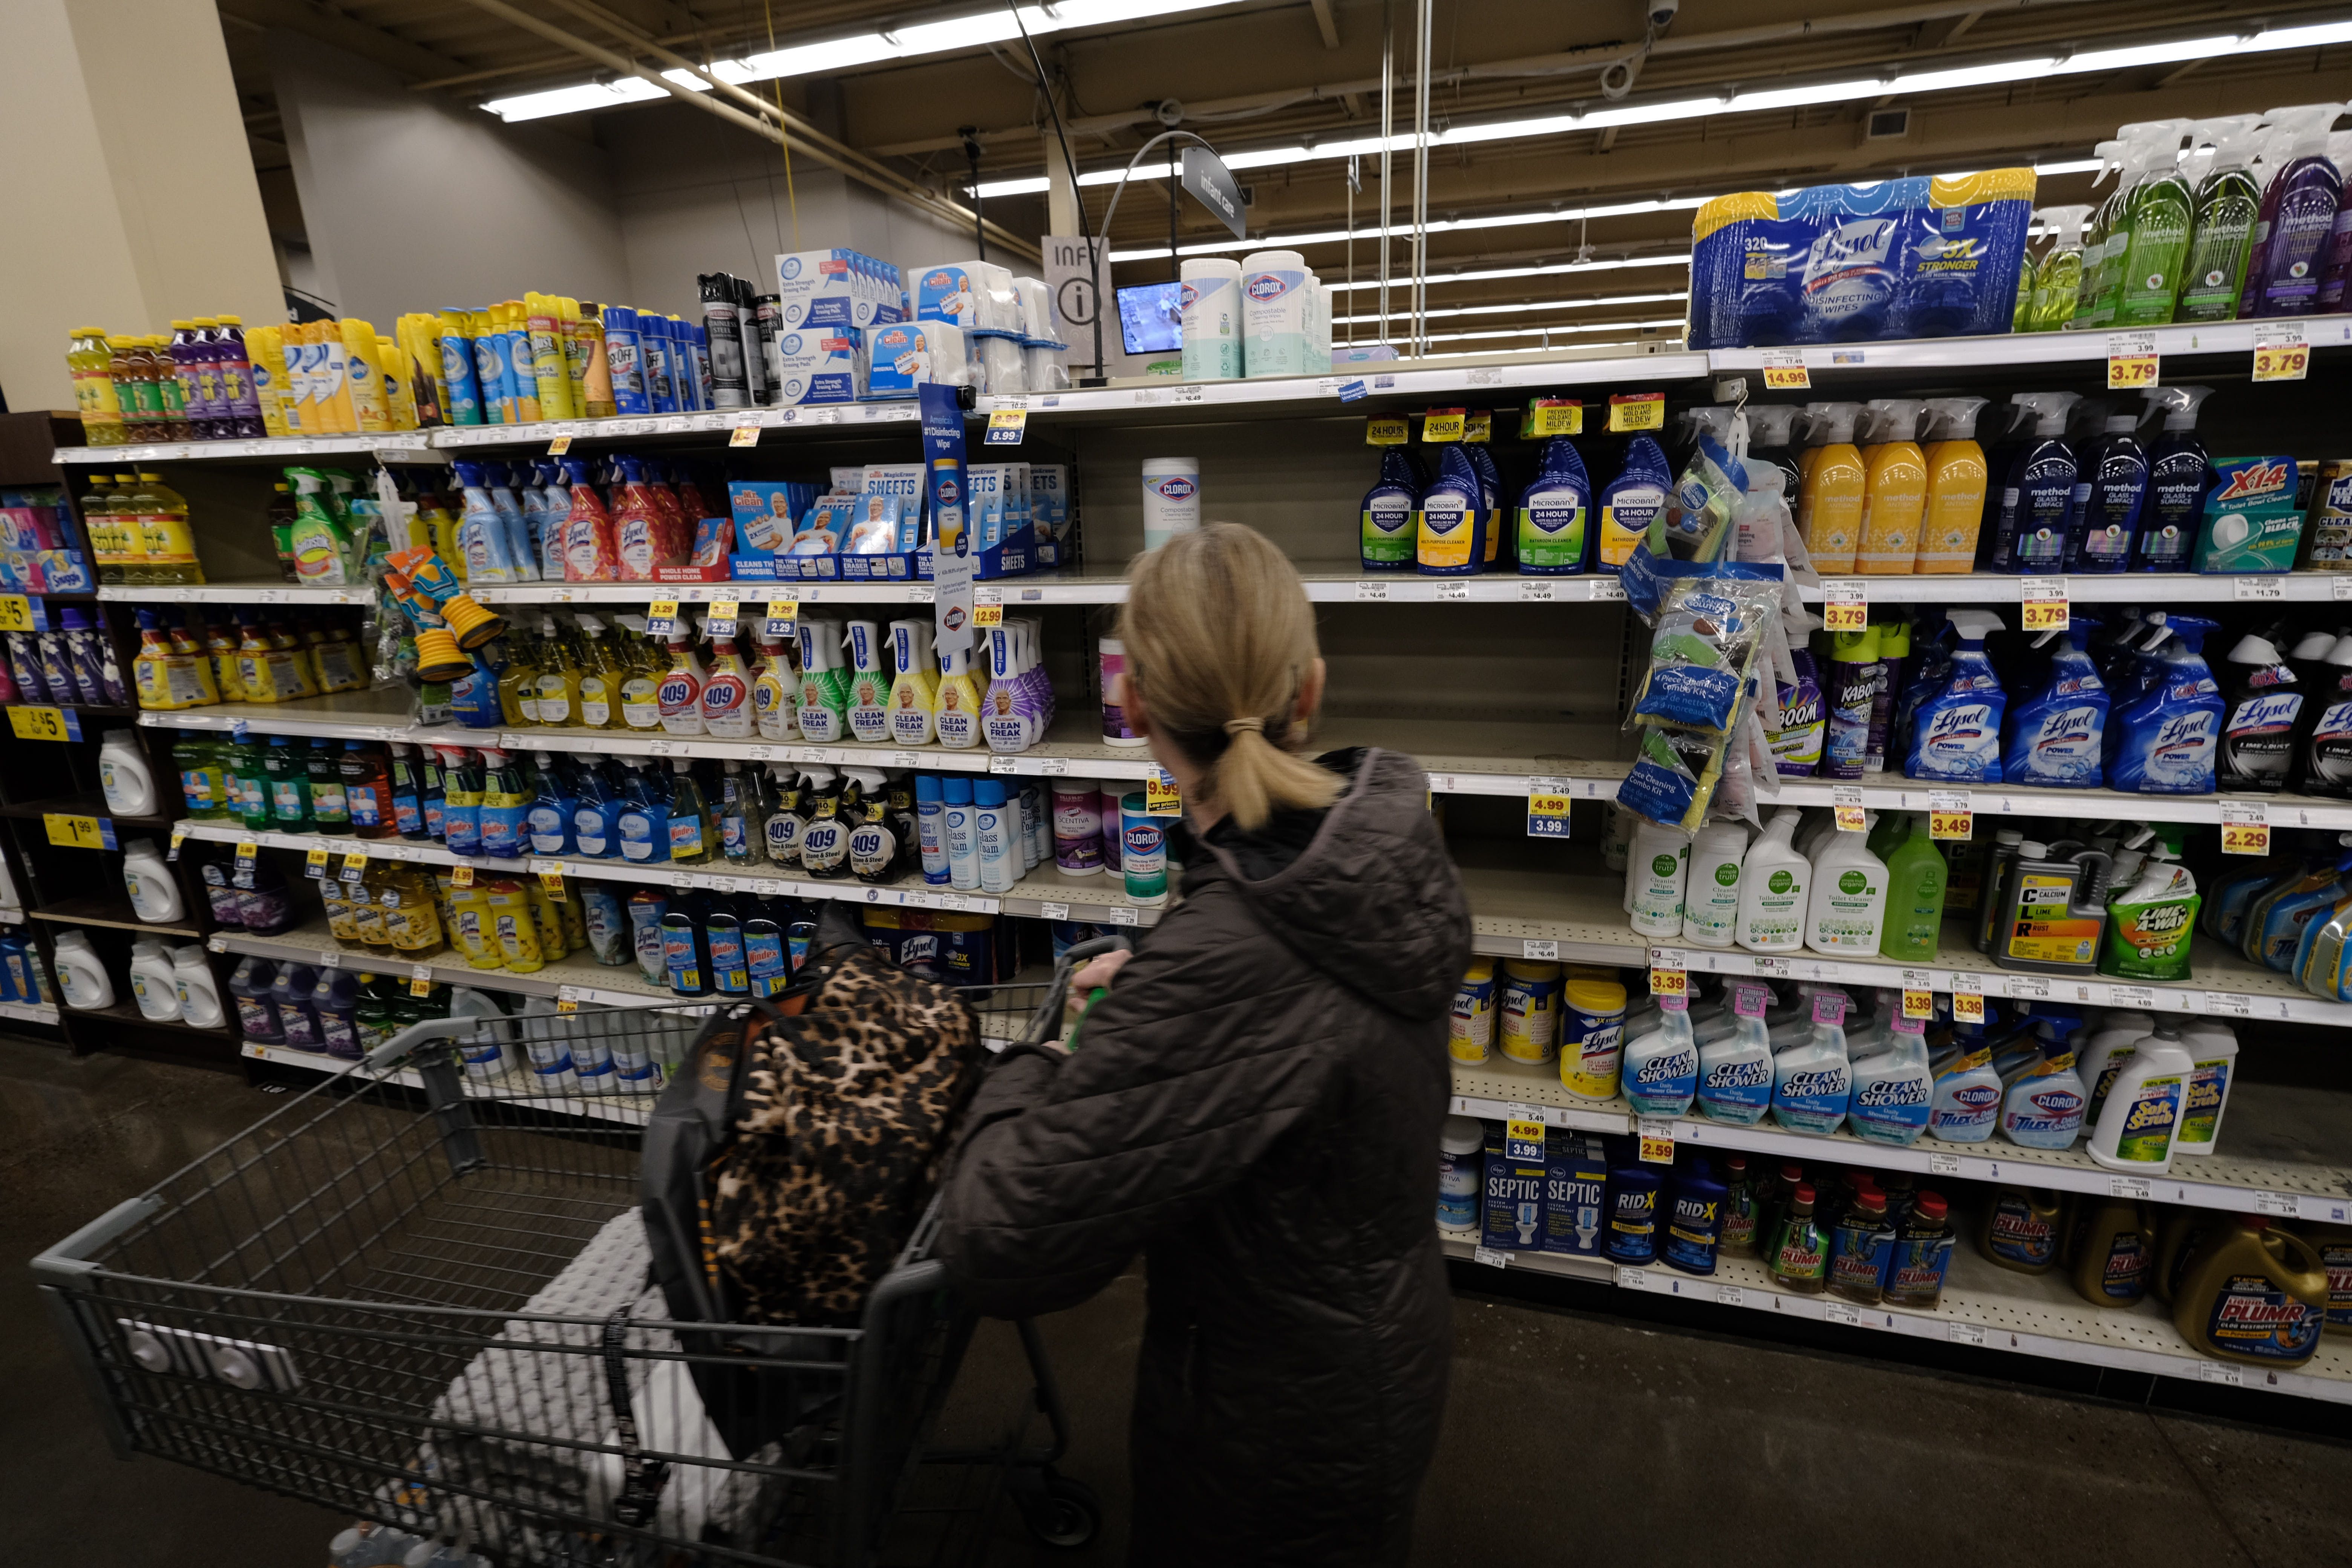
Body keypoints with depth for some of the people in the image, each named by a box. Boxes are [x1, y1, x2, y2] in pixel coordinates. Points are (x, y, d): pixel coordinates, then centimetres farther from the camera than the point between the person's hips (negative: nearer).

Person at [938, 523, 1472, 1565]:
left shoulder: (1227, 962, -41)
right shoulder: (1391, 842, -14)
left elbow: (1003, 1246, -35)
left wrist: (1023, 1079, -17)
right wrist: (1153, 977, 10)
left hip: (1281, 1419, -6)